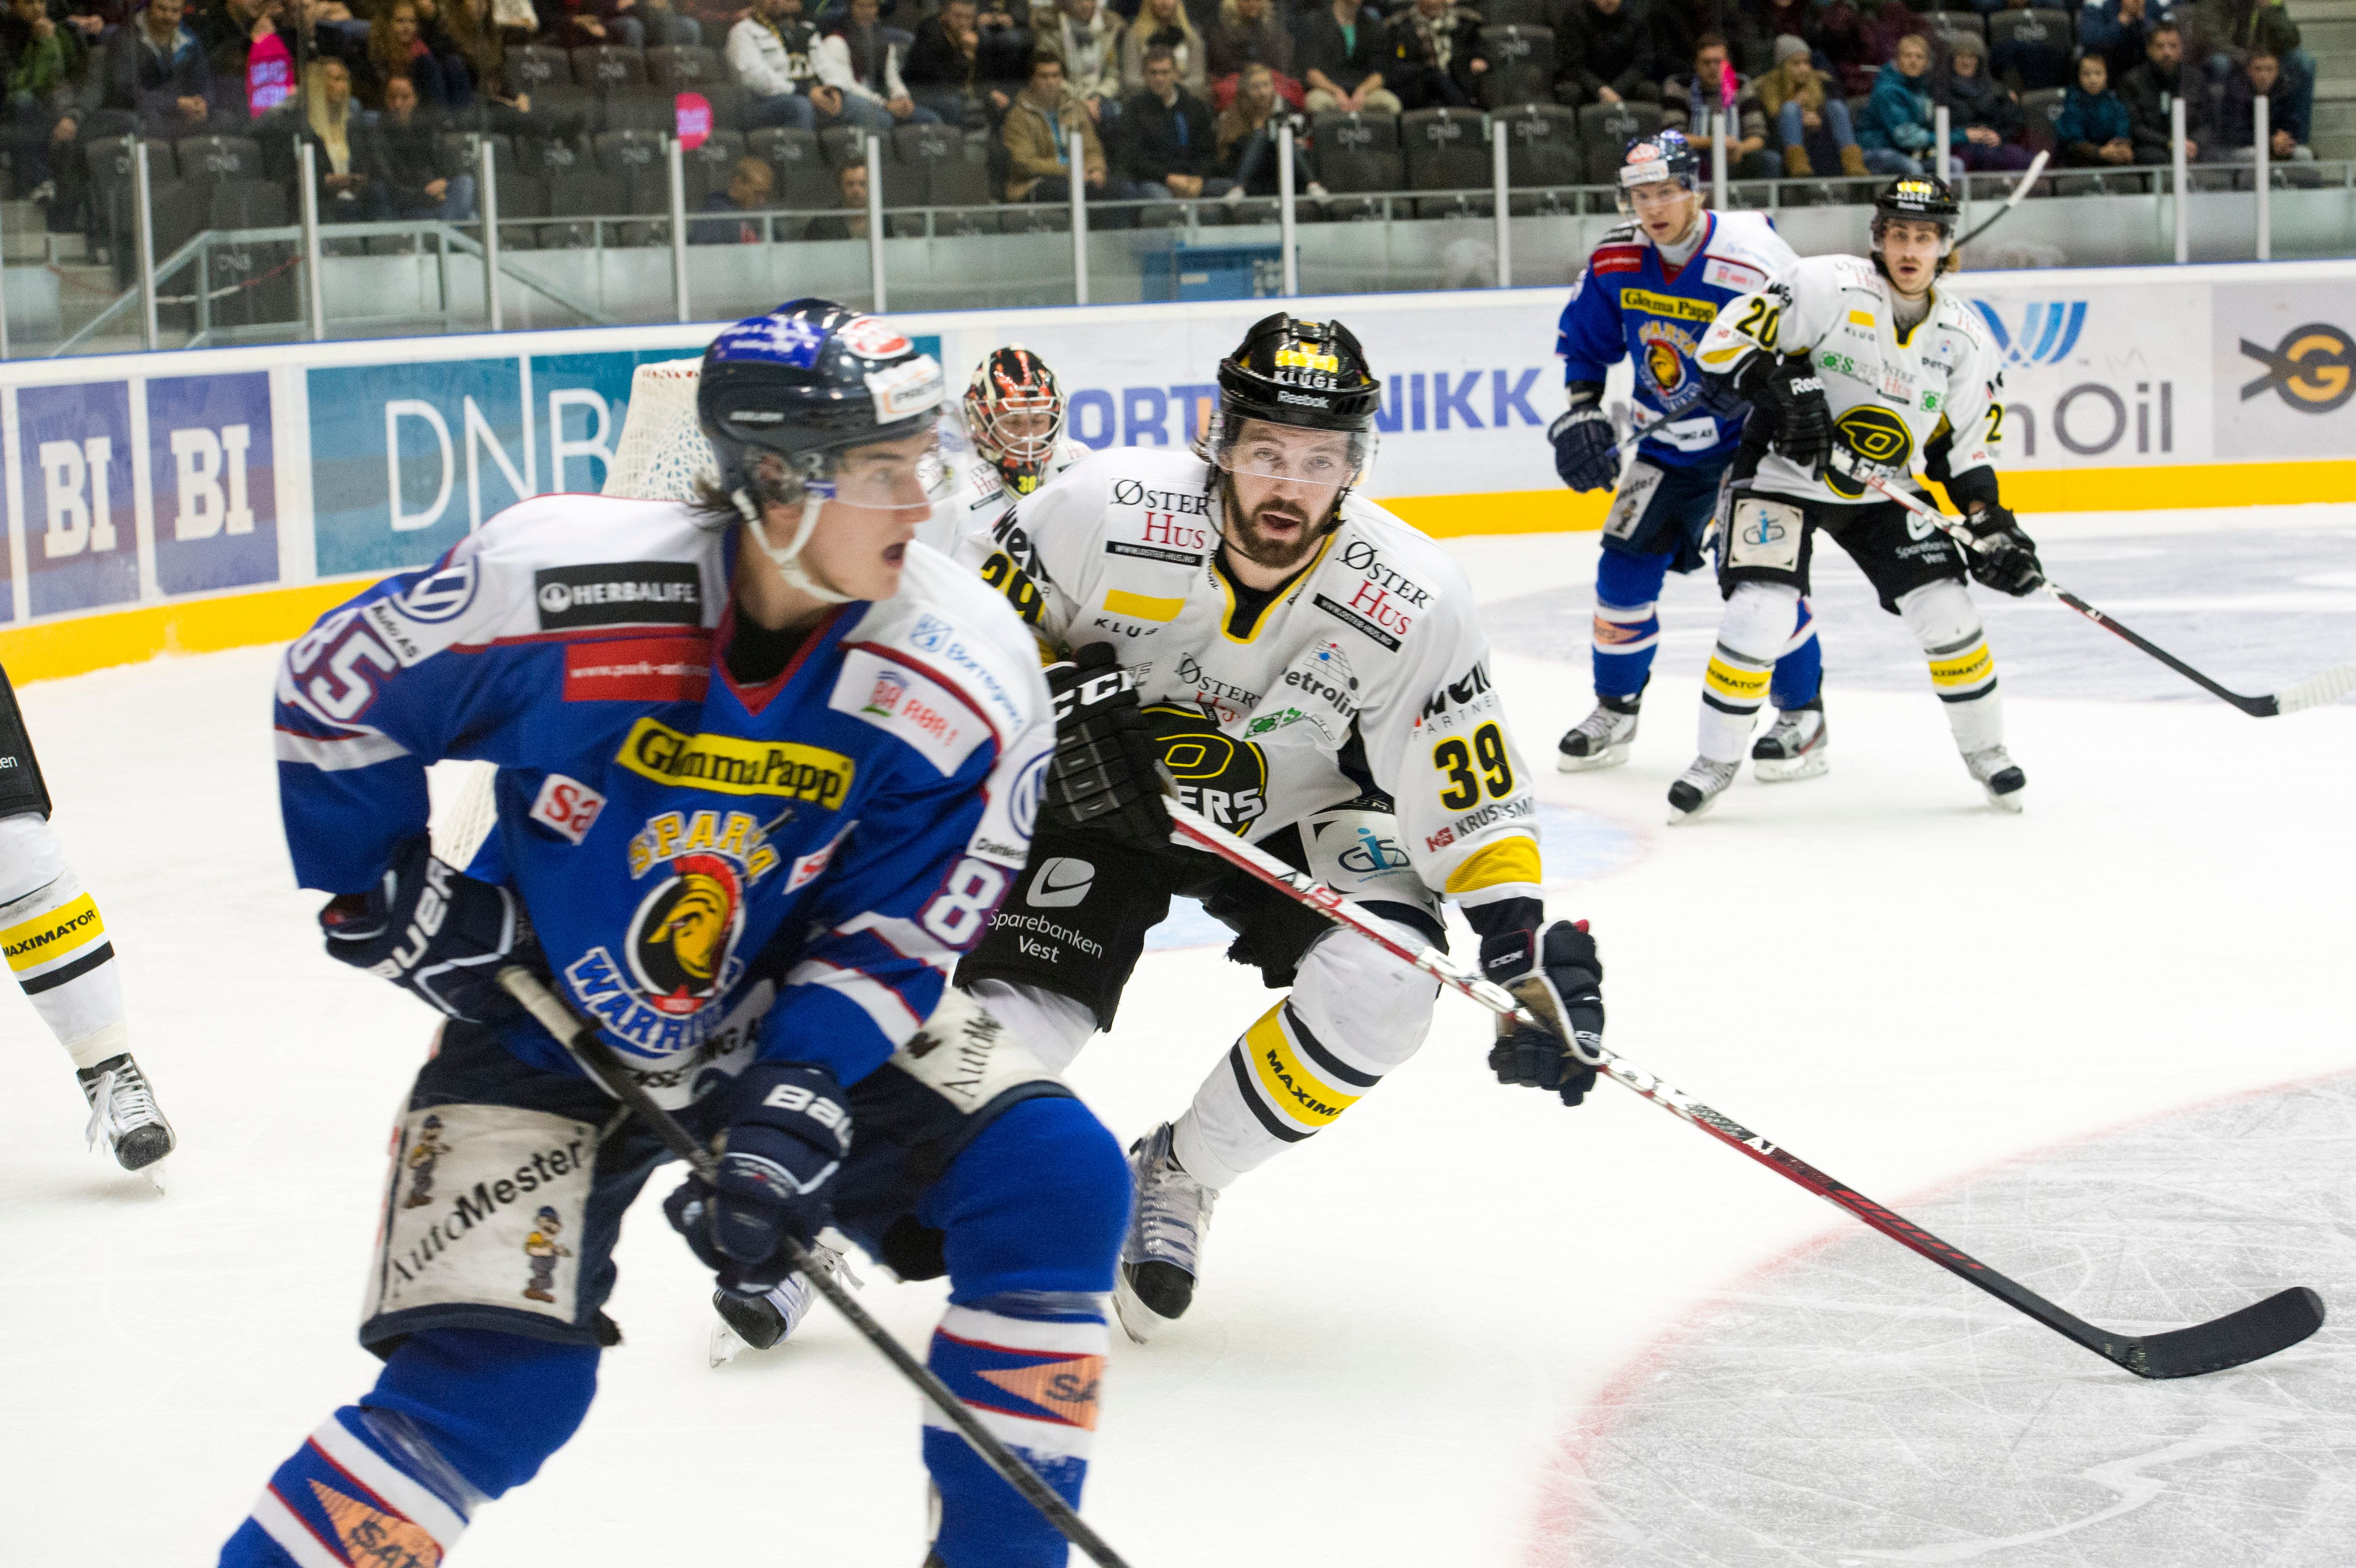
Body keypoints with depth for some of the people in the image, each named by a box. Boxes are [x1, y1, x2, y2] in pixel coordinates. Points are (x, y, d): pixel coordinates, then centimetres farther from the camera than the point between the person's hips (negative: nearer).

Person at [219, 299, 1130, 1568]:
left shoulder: (966, 680, -20)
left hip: (812, 1022, 3)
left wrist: (790, 1118, -25)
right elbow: (334, 690, -8)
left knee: (1057, 1180, -14)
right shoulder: (552, 583, -26)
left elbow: (889, 940, -14)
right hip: (544, 1023, -3)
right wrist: (385, 889, -6)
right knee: (492, 1383, -15)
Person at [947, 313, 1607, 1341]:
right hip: (1096, 795, -1)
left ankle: (1179, 1178, -1)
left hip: (1284, 814, 2)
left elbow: (1474, 804, -17)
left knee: (1385, 979, -24)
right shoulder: (1109, 512, -27)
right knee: (1020, 1018, -20)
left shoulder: (1411, 602, -24)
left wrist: (1526, 962, -26)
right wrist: (1063, 705, -26)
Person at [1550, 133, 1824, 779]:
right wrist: (1582, 412, 2)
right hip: (1668, 443, 6)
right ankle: (1615, 712, 22)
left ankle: (1803, 718, 0)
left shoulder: (1751, 260, -23)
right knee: (1626, 565, 4)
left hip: (1752, 440, -6)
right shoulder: (1616, 262, -5)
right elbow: (1584, 342, 11)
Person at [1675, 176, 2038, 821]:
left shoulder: (1964, 340, -2)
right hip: (1782, 473, -4)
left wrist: (1992, 527, -4)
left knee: (1944, 609, -6)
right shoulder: (1829, 287, -18)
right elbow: (1727, 339, -19)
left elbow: (1966, 448, 6)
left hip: (1882, 494, 4)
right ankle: (1716, 761, 1)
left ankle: (1985, 749, 16)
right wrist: (1783, 393, -31)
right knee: (1760, 616, -18)